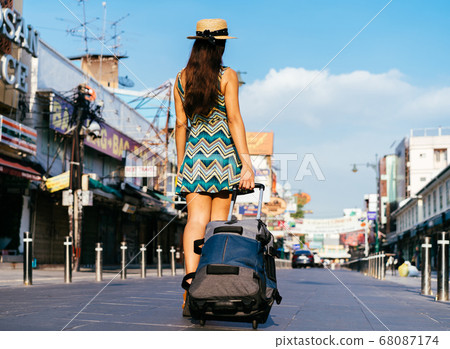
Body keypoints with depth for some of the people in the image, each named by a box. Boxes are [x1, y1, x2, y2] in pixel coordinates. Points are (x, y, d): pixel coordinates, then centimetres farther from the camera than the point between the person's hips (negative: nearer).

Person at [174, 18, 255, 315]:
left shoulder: (182, 78, 8)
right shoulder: (227, 76, -4)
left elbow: (181, 124, 8)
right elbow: (234, 120, -10)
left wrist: (181, 165, 14)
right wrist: (246, 163, -11)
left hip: (194, 155, 3)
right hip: (223, 156, -2)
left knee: (196, 221, -2)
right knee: (218, 223, 5)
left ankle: (190, 279, -22)